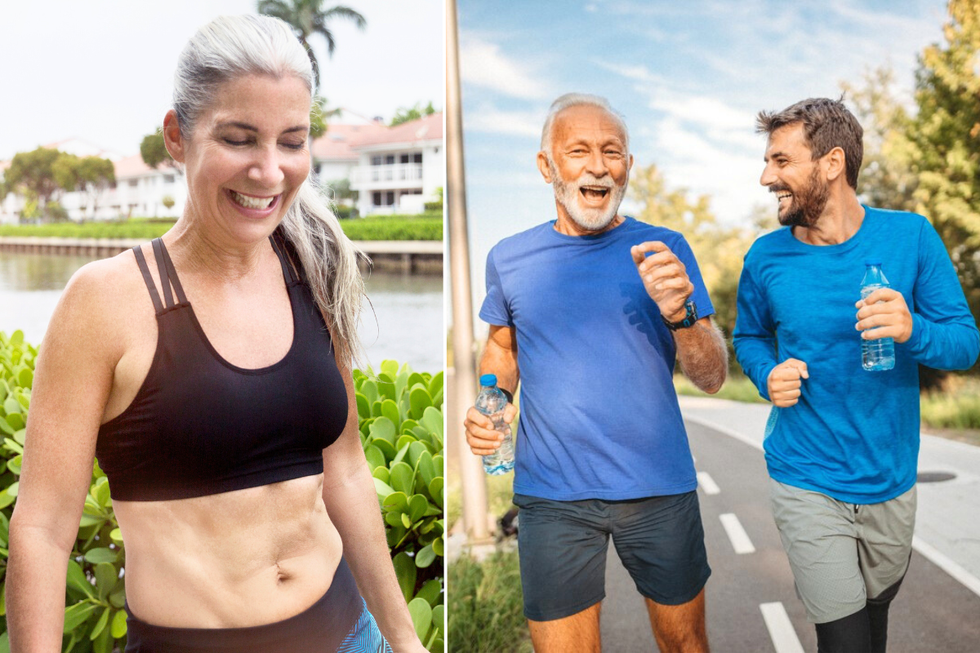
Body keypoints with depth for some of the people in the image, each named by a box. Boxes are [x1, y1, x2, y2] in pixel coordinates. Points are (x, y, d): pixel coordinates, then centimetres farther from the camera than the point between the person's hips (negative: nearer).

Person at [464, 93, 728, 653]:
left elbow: (713, 378, -5)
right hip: (552, 495, 0)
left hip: (660, 487, 0)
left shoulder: (664, 249, -3)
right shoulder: (509, 258, 1)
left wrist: (679, 312, -24)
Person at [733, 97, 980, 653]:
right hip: (807, 484, -1)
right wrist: (768, 375, -13)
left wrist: (914, 331, -28)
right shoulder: (767, 259, -7)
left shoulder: (910, 237, -8)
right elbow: (749, 336, 10)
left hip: (891, 478, 2)